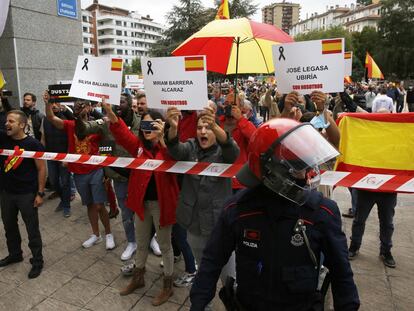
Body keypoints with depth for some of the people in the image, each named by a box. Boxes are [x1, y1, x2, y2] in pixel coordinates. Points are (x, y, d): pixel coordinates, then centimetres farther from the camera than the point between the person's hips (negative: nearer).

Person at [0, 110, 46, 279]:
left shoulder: (33, 144, -14)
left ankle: (37, 261, 21)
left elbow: (41, 168, -10)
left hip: (27, 194, -5)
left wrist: (40, 193, -11)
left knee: (32, 229, 6)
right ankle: (15, 254, 42)